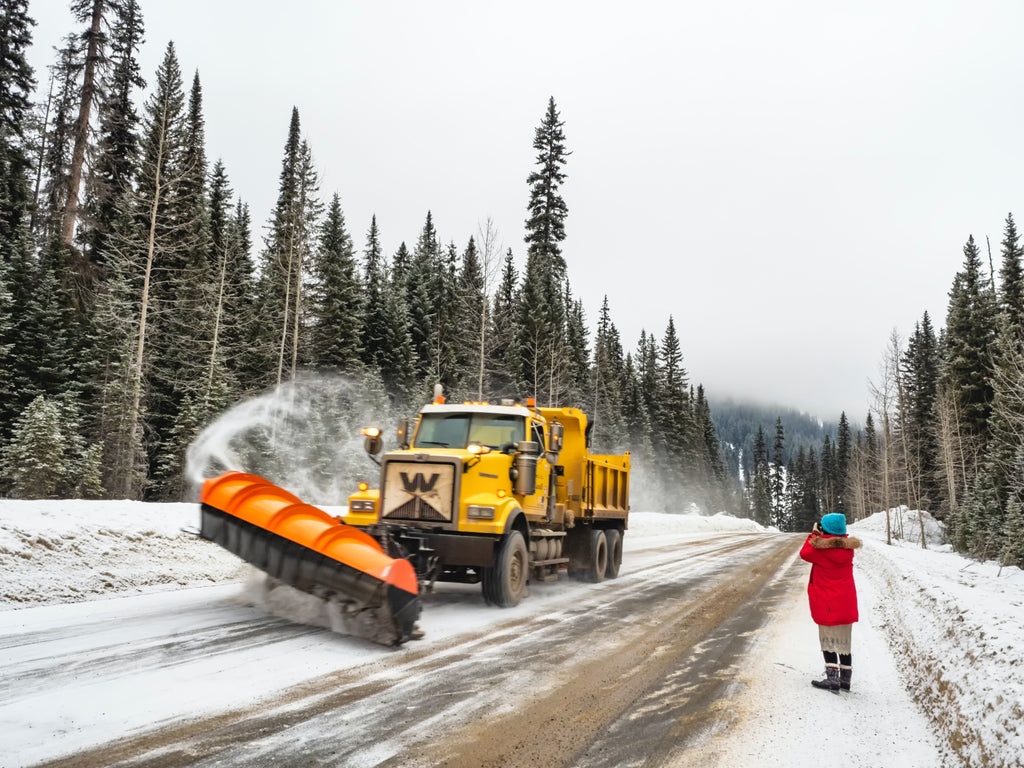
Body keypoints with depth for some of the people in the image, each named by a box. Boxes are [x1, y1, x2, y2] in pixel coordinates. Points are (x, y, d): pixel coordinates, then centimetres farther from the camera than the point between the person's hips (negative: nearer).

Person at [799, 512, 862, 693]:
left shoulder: (820, 549, -17)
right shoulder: (848, 547, -1)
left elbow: (804, 553, 2)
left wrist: (814, 534, 11)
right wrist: (820, 537, 11)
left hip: (826, 603, -5)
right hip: (846, 602, 6)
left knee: (828, 640, 3)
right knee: (844, 641, 14)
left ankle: (832, 679, -3)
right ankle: (845, 679, 21)